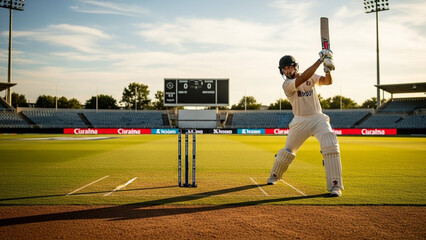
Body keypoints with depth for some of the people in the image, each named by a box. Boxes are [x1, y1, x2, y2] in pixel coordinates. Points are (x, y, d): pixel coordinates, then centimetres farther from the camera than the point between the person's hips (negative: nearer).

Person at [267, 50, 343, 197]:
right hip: (300, 122, -1)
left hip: (318, 118, 2)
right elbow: (303, 78, -28)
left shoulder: (311, 77, 3)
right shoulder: (287, 84, -12)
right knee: (288, 151, 9)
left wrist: (328, 70, -30)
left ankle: (335, 185, -17)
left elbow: (328, 81, -8)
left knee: (331, 146, -20)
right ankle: (274, 175, 36)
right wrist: (320, 60, -30)